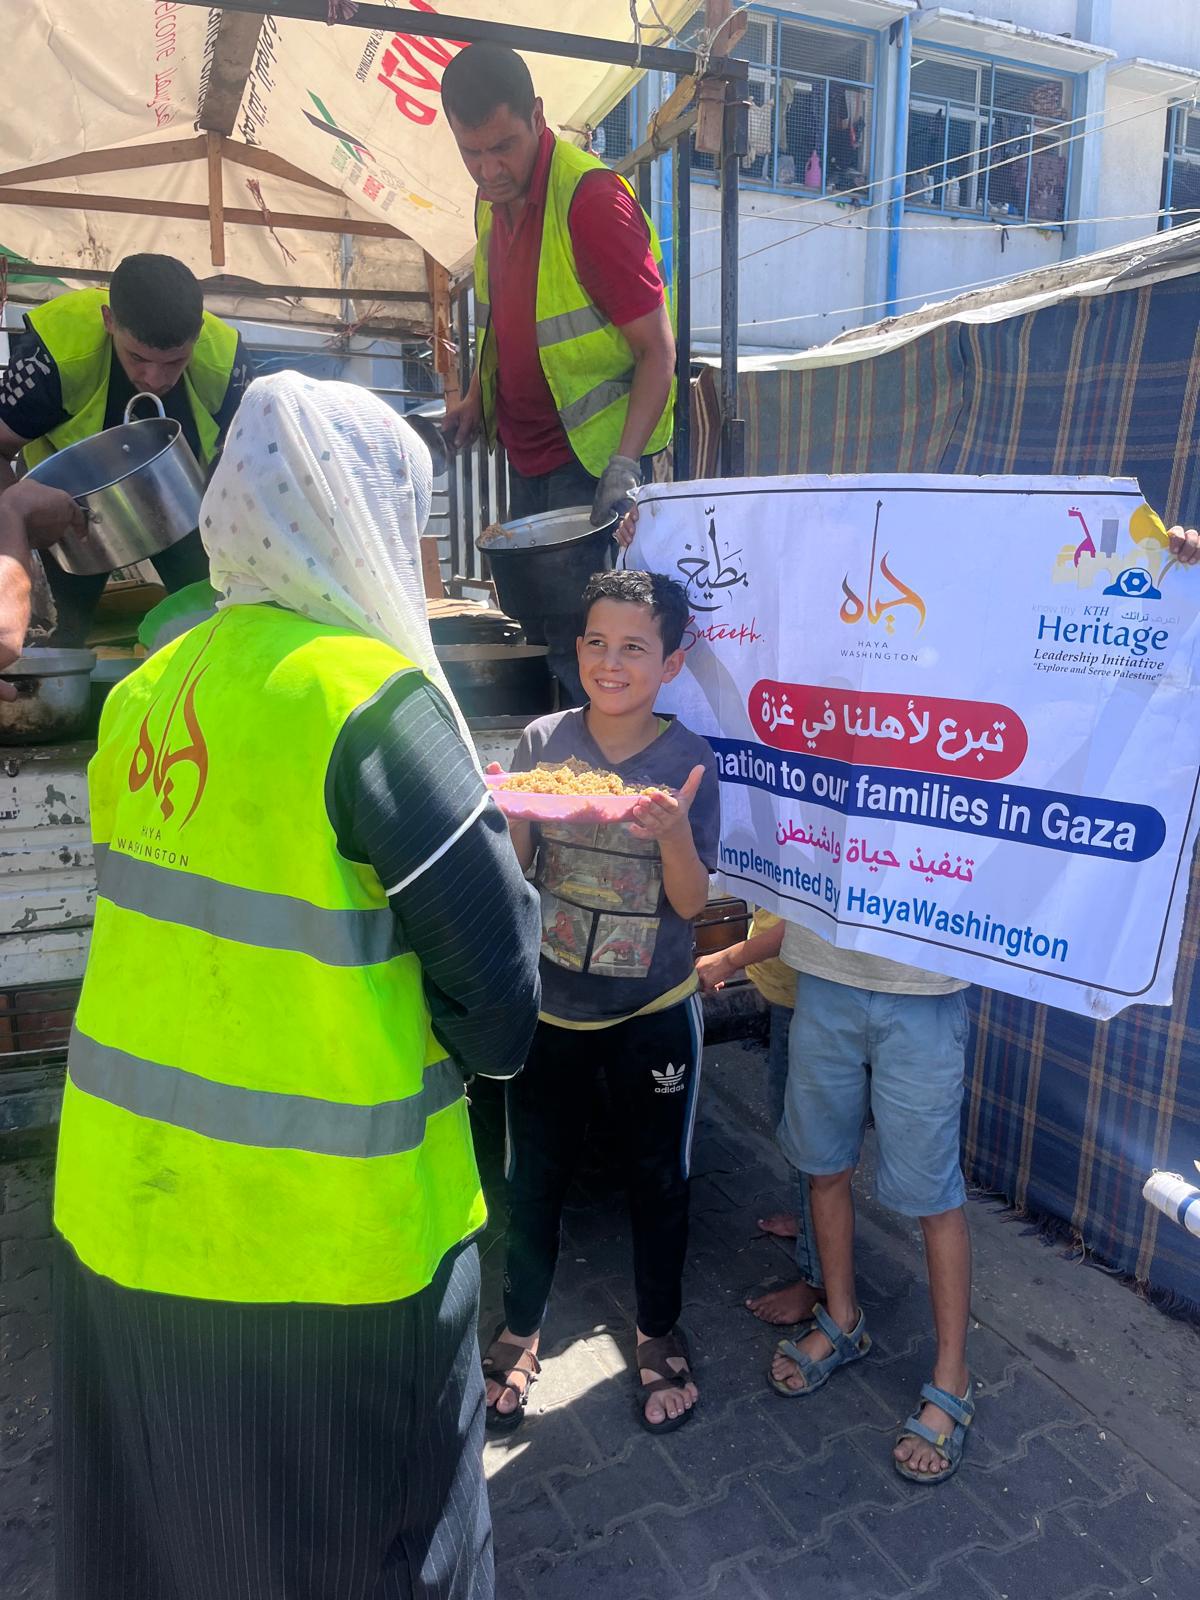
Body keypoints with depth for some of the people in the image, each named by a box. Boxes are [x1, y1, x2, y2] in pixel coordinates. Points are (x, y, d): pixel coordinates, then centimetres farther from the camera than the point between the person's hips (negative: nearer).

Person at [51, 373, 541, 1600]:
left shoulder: (151, 690, 2)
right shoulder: (368, 693, -19)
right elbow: (493, 964, -16)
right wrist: (487, 1046, 4)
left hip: (125, 1207, 7)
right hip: (320, 1235, -6)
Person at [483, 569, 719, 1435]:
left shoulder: (691, 760, -9)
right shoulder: (542, 741, -5)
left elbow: (691, 900, -11)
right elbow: (512, 870, -3)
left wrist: (674, 830, -30)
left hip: (654, 1011, -1)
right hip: (550, 1004, 1)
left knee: (659, 1177, 14)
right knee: (535, 1174, 14)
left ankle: (660, 1334, 38)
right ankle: (520, 1331, 38)